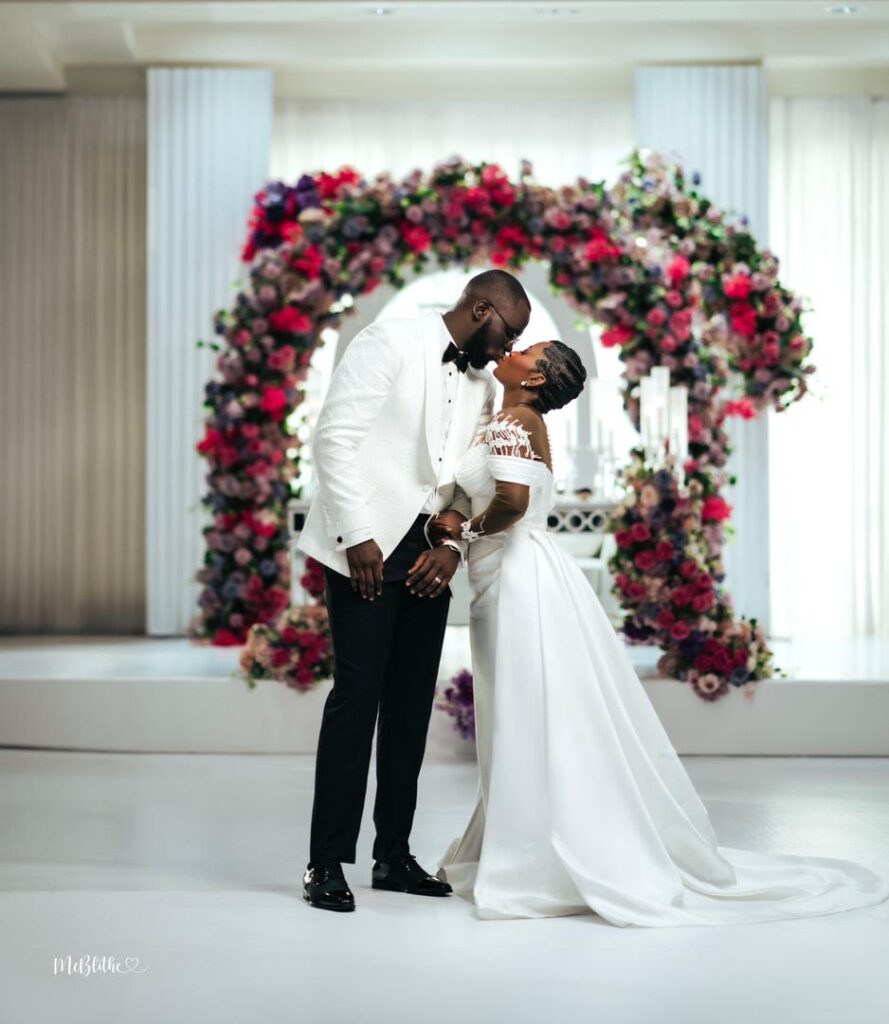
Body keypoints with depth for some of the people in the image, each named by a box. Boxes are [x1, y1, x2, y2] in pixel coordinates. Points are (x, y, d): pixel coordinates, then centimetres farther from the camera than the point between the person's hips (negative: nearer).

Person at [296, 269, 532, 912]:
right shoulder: (392, 342, -4)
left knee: (413, 704, 8)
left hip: (430, 555, 7)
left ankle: (395, 856, 17)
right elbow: (335, 436, -12)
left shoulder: (483, 385, 16)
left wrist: (453, 545, -3)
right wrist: (358, 536, -17)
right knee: (358, 693, -8)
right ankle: (327, 863, -1)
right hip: (368, 547, -7)